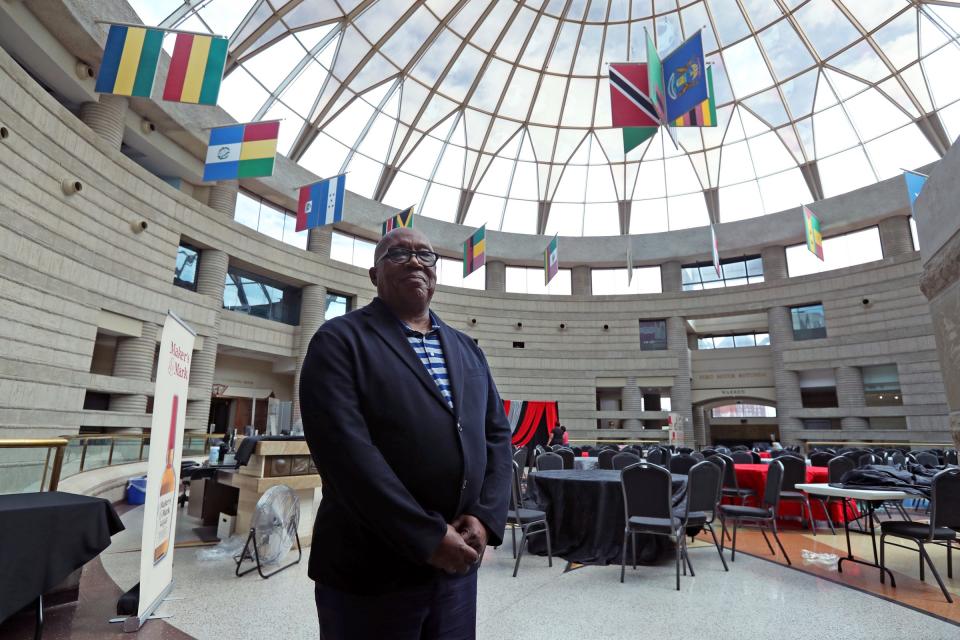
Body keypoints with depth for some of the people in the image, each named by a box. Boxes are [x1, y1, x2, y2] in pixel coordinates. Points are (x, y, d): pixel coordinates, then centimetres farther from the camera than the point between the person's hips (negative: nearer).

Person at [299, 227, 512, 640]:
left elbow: (497, 435, 8)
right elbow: (345, 448, -18)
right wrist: (429, 537, -18)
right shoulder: (339, 340, -7)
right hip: (370, 570, -5)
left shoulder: (467, 350, 10)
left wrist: (485, 517, -7)